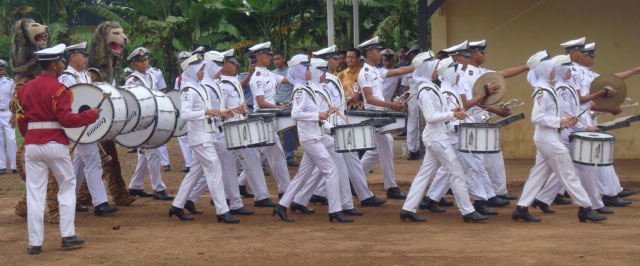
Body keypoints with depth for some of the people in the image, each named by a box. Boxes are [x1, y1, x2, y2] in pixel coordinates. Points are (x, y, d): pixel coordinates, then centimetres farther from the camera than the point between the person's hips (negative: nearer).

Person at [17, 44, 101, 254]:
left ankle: (35, 242, 4)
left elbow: (22, 120, 13)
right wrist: (91, 115, -4)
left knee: (34, 192, 5)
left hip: (31, 144, 5)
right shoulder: (58, 89, -10)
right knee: (67, 186, 11)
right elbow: (66, 119, -15)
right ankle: (68, 235, 9)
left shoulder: (25, 88, 10)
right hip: (54, 144, -5)